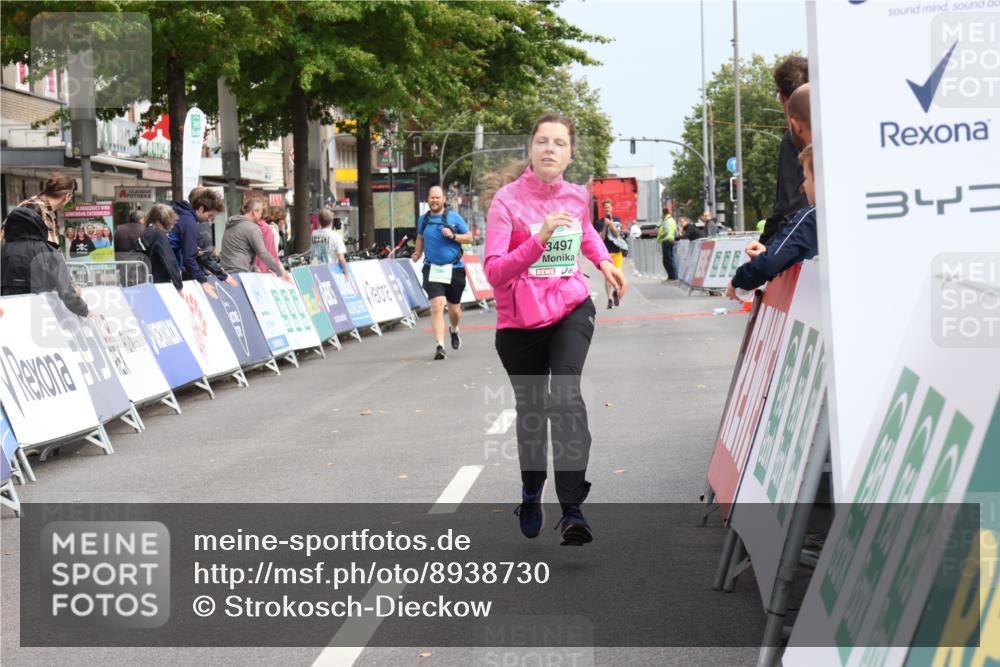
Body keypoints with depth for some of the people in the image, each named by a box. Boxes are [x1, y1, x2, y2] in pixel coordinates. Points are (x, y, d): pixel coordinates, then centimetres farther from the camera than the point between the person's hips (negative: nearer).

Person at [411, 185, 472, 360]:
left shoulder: (454, 217, -2)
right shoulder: (423, 220, 6)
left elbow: (469, 237, 1)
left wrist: (453, 236, -15)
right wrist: (417, 254, 9)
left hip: (454, 269, 0)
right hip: (433, 270, 0)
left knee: (454, 309, 11)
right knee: (437, 306, -16)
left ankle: (454, 331, 45)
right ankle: (439, 346, -19)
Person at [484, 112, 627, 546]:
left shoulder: (577, 197, 2)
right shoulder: (508, 200, -12)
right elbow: (494, 272, -22)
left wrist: (604, 261, 11)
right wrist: (539, 239, -33)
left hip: (571, 310, 1)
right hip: (521, 322, -1)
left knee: (566, 397, -21)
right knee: (531, 410, 13)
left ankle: (573, 511, -25)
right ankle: (531, 495, 42)